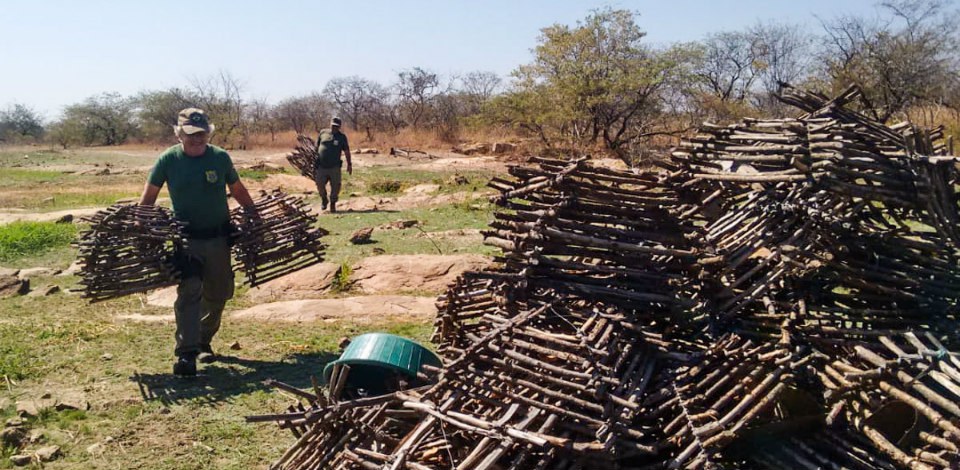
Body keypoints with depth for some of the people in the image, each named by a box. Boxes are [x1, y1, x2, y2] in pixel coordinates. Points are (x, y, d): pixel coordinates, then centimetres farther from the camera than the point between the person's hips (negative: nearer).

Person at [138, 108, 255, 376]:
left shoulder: (220, 157, -1)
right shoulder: (168, 160, -5)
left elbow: (238, 190, 12)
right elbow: (148, 197, 4)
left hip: (218, 237, 3)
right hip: (186, 238, -3)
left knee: (218, 294, 11)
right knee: (189, 291, -15)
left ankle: (204, 342, 32)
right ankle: (186, 354, -15)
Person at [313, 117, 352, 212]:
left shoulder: (342, 137, 5)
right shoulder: (323, 133, 6)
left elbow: (346, 151, 5)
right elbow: (316, 147, 13)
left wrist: (349, 164, -1)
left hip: (334, 167, -1)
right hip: (321, 167, 1)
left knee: (335, 187, -2)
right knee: (320, 185, 0)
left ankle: (333, 204, 17)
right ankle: (324, 200, 27)